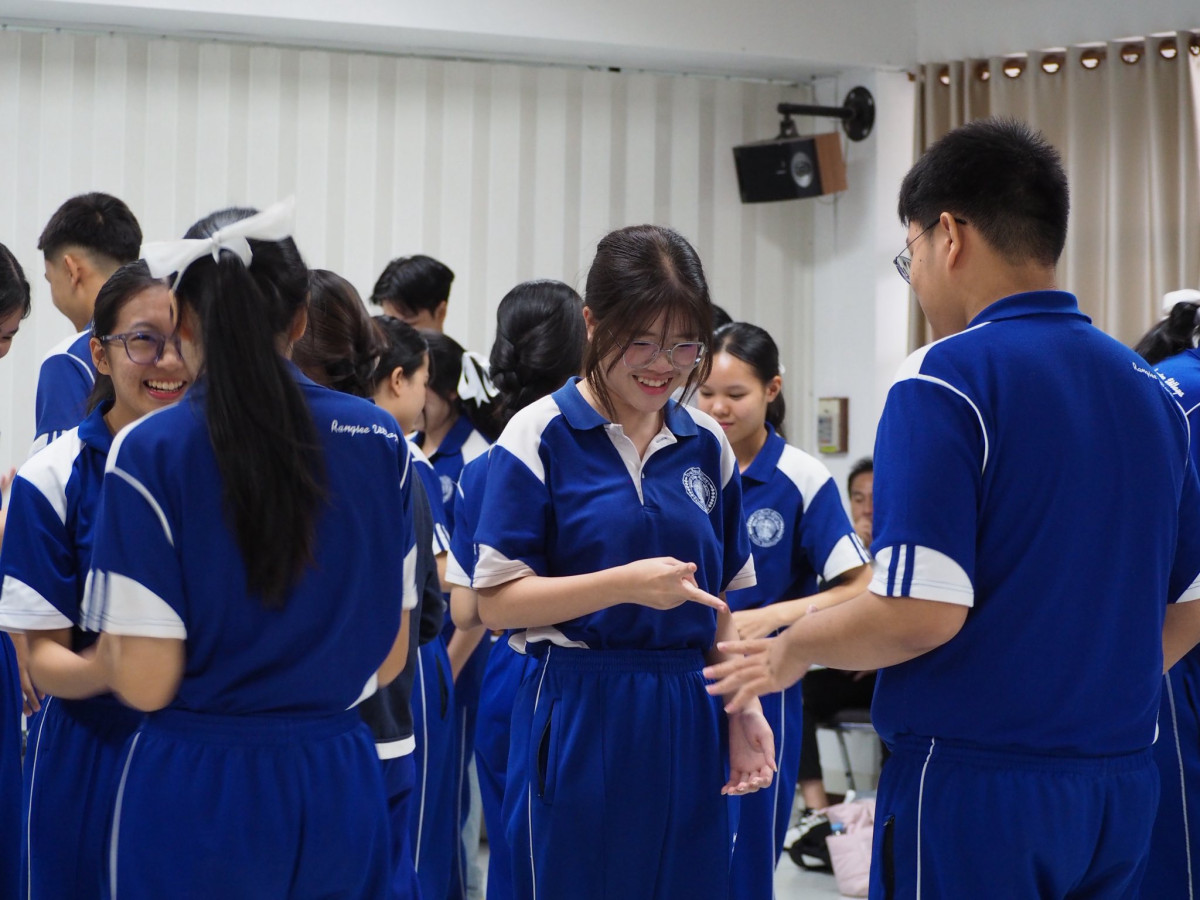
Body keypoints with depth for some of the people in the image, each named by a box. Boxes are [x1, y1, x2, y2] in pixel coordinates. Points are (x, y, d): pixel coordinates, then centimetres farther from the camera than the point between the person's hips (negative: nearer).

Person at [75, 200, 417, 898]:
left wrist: (102, 645, 7)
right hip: (339, 783, 3)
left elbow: (146, 682, -14)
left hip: (198, 794, -3)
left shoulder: (151, 453, -12)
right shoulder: (381, 441, -2)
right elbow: (390, 658, 4)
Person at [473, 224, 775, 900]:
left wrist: (745, 710, 1)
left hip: (689, 720, 5)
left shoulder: (706, 445, 9)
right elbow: (498, 602, -9)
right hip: (581, 719, -4)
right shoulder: (543, 435, -5)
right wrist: (626, 583, -21)